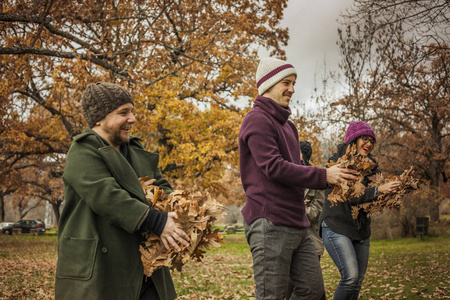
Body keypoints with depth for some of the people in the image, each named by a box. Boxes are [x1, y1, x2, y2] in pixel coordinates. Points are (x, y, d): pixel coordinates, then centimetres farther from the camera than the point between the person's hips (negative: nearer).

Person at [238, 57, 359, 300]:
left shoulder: (287, 125, 23)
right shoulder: (257, 119, -8)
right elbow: (274, 167, -18)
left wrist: (332, 182, 4)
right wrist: (323, 176, -16)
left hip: (297, 224, 9)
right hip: (270, 223, -9)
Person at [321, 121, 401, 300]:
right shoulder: (336, 161, -8)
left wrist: (392, 191, -15)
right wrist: (378, 190, -31)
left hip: (361, 231, 7)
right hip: (337, 228, -6)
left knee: (358, 282, 7)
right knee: (351, 276, -18)